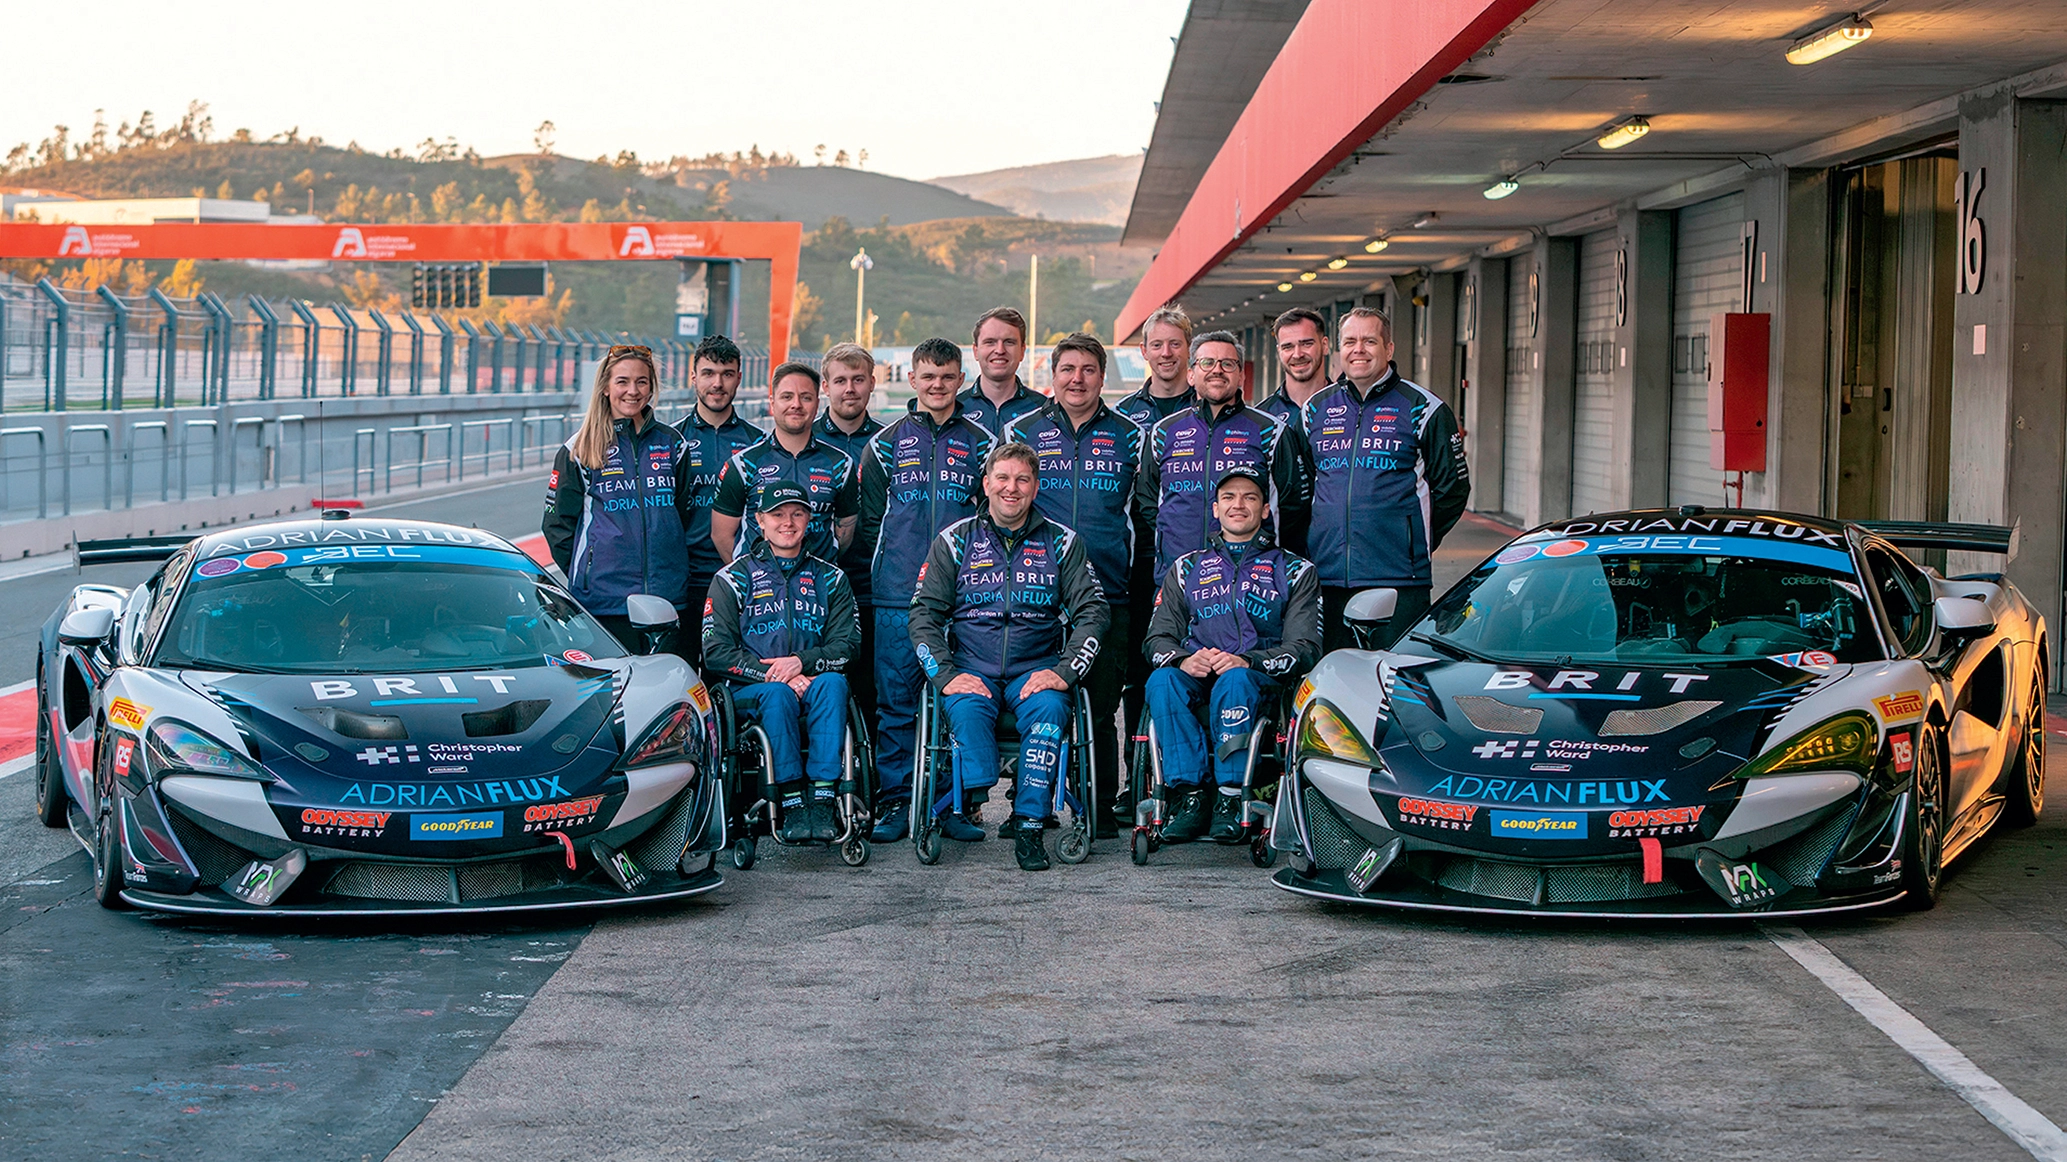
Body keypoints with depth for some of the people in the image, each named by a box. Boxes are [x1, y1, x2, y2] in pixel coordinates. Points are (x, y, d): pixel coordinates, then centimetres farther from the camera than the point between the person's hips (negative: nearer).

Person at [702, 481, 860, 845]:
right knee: (777, 694, -36)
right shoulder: (733, 579, 9)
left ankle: (821, 798, -38)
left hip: (811, 684, 2)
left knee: (833, 682, -33)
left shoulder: (829, 579, 16)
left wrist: (802, 662, -15)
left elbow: (847, 644, 6)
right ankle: (791, 804, -36)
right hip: (749, 693, -2)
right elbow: (716, 651, -2)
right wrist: (774, 674, -15)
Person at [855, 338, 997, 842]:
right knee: (896, 700, -2)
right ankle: (894, 802, 3)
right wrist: (894, 562, 5)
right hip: (897, 593, 0)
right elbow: (869, 520, 13)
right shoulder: (887, 443, 10)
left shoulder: (980, 444, 10)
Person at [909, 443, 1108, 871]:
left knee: (1049, 708, -33)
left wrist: (1065, 671, -11)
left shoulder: (1061, 543, 10)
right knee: (968, 709, -35)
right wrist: (946, 675, -11)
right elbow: (924, 613, 5)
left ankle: (1029, 824, -32)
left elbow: (1091, 611, 5)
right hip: (971, 669, 0)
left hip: (1036, 670, 0)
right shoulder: (955, 541, 9)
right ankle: (968, 799, -29)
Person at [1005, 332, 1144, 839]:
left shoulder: (1128, 437, 9)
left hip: (1107, 594, 0)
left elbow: (1145, 516, 14)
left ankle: (1101, 810, 7)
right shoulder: (1022, 432, 8)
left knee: (1100, 709, 0)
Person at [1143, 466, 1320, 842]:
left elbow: (1304, 648, 3)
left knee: (1234, 681, -39)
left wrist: (1247, 662, -16)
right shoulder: (1187, 569, 23)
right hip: (1197, 677, 2)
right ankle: (1190, 795, -36)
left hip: (1261, 682, -2)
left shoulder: (1295, 571, 16)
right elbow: (1158, 638, 14)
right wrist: (1183, 659, -12)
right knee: (1162, 680, -33)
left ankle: (1230, 797, -37)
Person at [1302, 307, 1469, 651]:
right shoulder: (1317, 409, 14)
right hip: (1327, 578, 4)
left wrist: (1416, 543, 3)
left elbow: (1452, 488, 6)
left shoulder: (1423, 409, 2)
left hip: (1397, 580, -4)